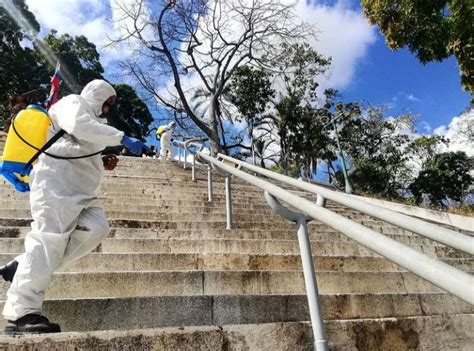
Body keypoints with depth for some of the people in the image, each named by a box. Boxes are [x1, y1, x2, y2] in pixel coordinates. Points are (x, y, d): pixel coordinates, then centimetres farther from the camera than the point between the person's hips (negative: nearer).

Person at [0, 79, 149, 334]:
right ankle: (22, 313, -14)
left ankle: (24, 266, -3)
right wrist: (123, 139, -20)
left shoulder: (91, 119, 32)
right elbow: (79, 126, -18)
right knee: (50, 238, -15)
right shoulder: (72, 103, 6)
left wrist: (102, 163, 15)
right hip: (57, 182, -9)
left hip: (81, 189, 9)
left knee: (96, 229, -10)